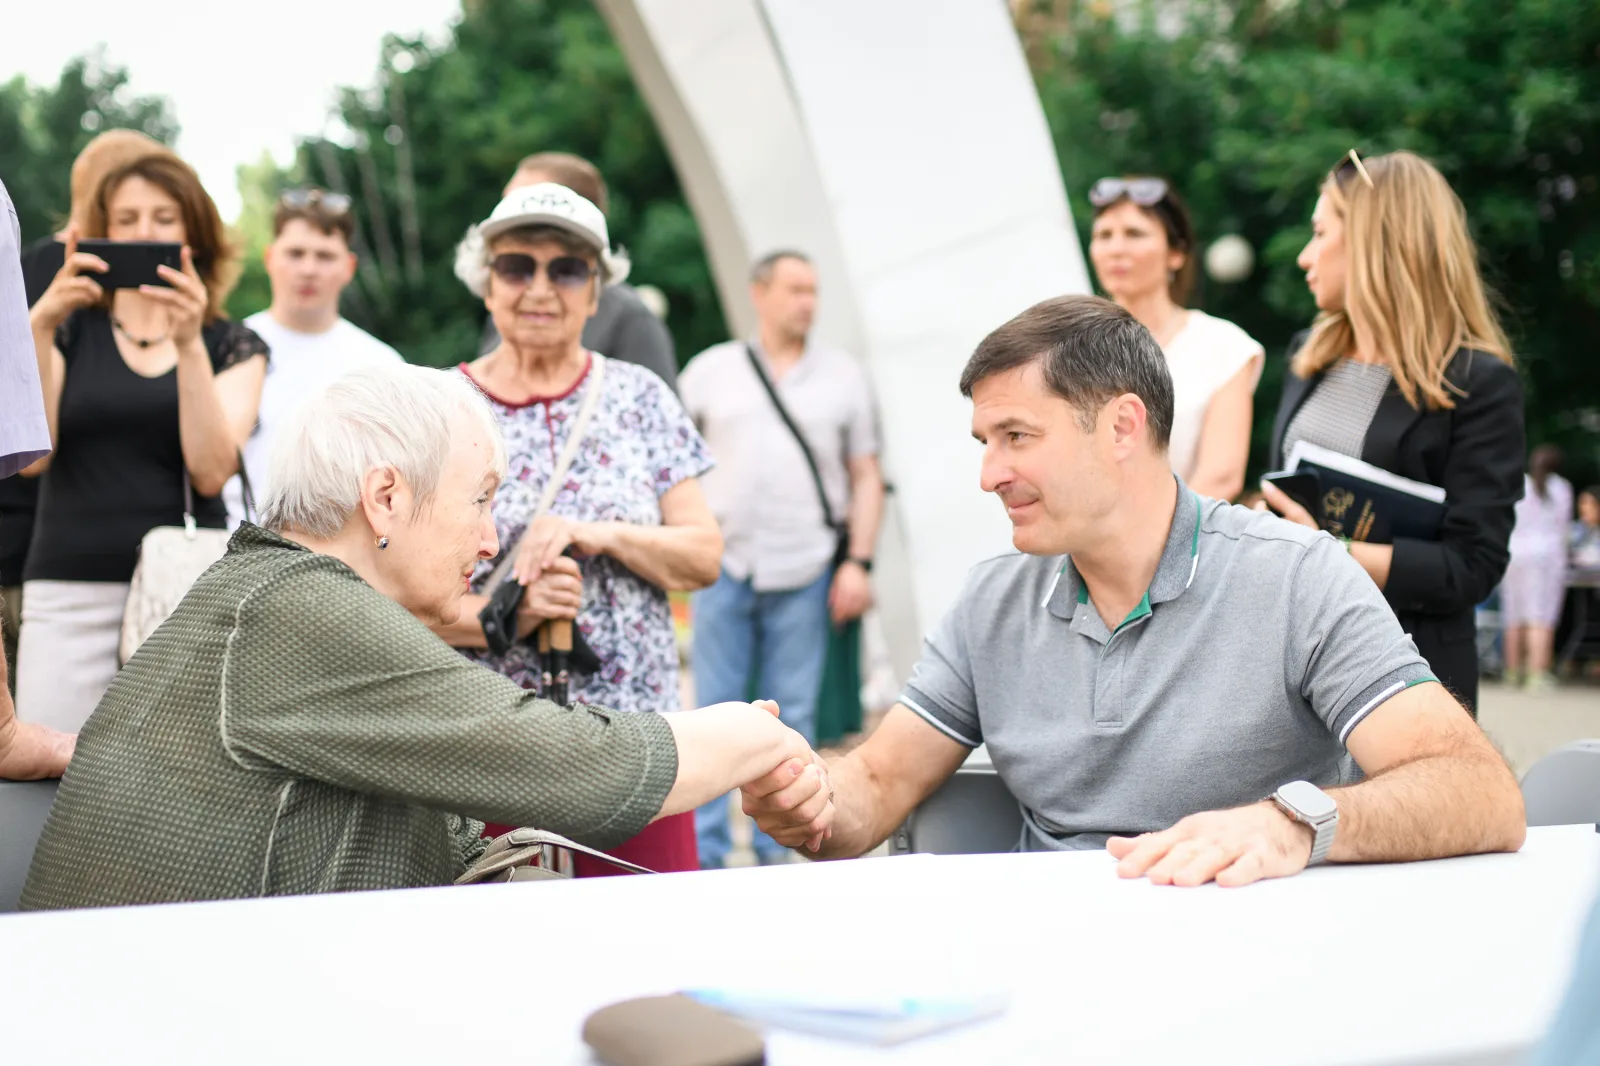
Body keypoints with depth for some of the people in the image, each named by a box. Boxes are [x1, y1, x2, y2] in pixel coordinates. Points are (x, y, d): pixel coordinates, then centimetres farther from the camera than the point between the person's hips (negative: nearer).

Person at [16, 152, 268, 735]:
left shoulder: (233, 347, 12)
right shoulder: (69, 332, 14)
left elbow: (212, 471, -5)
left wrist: (188, 345, -13)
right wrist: (40, 326, -12)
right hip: (71, 595, 1)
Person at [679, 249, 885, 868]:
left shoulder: (843, 376, 10)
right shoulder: (710, 371, 10)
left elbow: (866, 476, 9)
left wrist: (859, 562, 0)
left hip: (804, 570, 0)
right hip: (724, 566, 0)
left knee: (793, 716, 3)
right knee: (714, 711, 1)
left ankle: (778, 847, 13)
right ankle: (703, 851, 9)